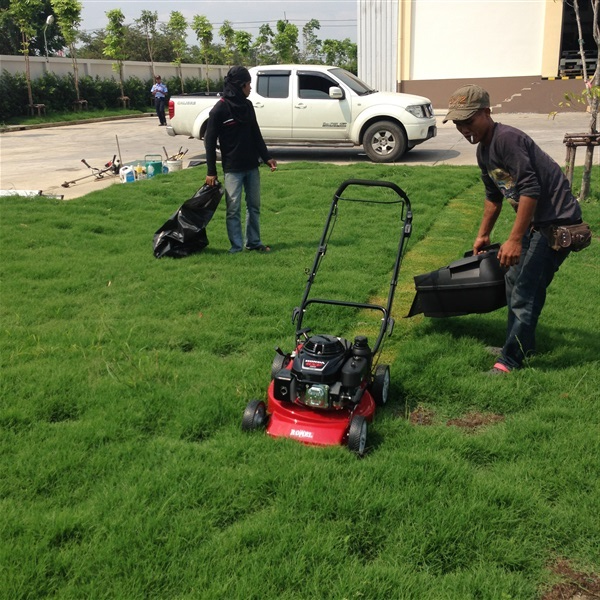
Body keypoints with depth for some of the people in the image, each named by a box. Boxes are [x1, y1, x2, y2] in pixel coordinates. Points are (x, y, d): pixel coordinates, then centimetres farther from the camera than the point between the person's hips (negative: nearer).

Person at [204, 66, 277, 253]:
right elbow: (210, 141, -8)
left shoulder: (247, 105, 8)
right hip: (232, 168, -6)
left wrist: (266, 157, 7)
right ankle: (236, 248, 6)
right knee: (233, 209, -2)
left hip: (252, 166, 6)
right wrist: (211, 171, -9)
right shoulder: (219, 109, -10)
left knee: (254, 206, 11)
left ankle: (254, 242, 21)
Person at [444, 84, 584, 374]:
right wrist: (483, 235, 26)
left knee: (525, 290, -8)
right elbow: (494, 195, 22)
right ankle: (521, 345, 33)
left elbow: (530, 189, -27)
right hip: (536, 220, 10)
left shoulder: (506, 138, -21)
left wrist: (515, 240, -28)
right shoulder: (483, 149, 10)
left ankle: (511, 361, 2)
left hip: (556, 221, -10)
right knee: (515, 277, 18)